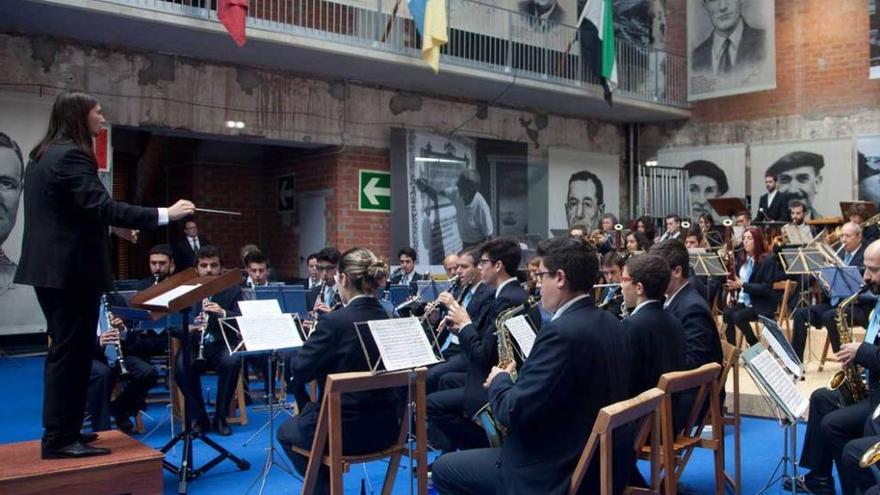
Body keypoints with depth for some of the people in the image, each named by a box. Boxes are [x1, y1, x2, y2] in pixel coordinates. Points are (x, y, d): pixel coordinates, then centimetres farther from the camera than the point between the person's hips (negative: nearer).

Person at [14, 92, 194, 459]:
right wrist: (164, 215, -26)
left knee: (65, 350, 16)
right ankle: (60, 439, 3)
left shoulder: (46, 154, 16)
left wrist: (111, 227, 20)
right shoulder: (70, 155, -16)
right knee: (72, 352, -3)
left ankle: (60, 431, 25)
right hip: (70, 269, -10)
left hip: (52, 267, 11)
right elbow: (101, 206, -25)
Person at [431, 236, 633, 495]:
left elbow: (515, 413, -24)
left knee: (444, 469, 7)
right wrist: (516, 379, 11)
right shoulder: (611, 325, 4)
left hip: (561, 470, -9)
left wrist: (499, 380, -3)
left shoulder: (561, 332, -25)